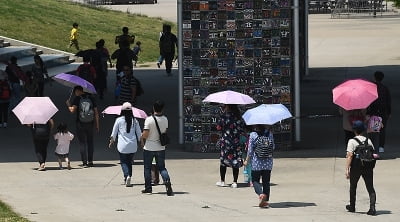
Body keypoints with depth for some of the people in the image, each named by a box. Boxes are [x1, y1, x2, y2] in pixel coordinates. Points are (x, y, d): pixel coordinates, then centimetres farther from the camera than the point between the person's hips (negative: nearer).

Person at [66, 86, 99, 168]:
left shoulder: (77, 99, -7)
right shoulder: (91, 98, 4)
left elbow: (72, 110, -16)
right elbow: (96, 112, 4)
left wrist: (68, 104, 4)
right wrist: (97, 124, 10)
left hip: (80, 124, -3)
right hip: (90, 124, 3)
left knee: (83, 143, 3)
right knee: (90, 142, 14)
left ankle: (84, 162, -1)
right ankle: (90, 161, 14)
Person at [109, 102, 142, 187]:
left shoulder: (119, 120, -6)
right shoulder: (134, 120, 1)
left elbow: (114, 133, 3)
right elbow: (139, 133, 6)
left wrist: (111, 142, 19)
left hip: (122, 145, -3)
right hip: (133, 145, 3)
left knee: (124, 162, 5)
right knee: (129, 161, 16)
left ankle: (127, 175, -19)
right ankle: (126, 179, 13)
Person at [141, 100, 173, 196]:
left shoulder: (149, 120, -17)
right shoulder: (165, 119, -2)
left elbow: (145, 135, -18)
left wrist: (142, 140, 2)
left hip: (149, 148, -3)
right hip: (160, 148, 3)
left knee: (147, 168, 11)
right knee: (162, 167, 9)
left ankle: (148, 188, 17)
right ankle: (167, 181, -18)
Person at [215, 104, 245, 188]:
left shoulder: (224, 116, -10)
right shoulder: (238, 116, 2)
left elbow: (218, 127, -7)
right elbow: (242, 129, 3)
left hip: (226, 141, -3)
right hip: (237, 142, 3)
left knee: (223, 161, 9)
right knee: (235, 162, 5)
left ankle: (222, 181, 14)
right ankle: (235, 182, 2)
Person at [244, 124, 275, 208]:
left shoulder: (253, 135, -8)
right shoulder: (269, 133, 0)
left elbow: (250, 150, -6)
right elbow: (273, 147, 9)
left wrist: (247, 160, 5)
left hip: (256, 161, -3)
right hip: (268, 161, 3)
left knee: (255, 180, 8)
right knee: (266, 181, 10)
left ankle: (261, 194, -18)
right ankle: (265, 201, 8)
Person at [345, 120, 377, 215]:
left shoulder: (352, 141, -5)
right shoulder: (368, 141, 8)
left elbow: (350, 155, -14)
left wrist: (347, 169, -16)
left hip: (356, 166, -3)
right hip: (368, 167, 3)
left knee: (353, 186, 16)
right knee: (370, 188, 2)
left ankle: (352, 206, 28)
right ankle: (372, 207, -14)